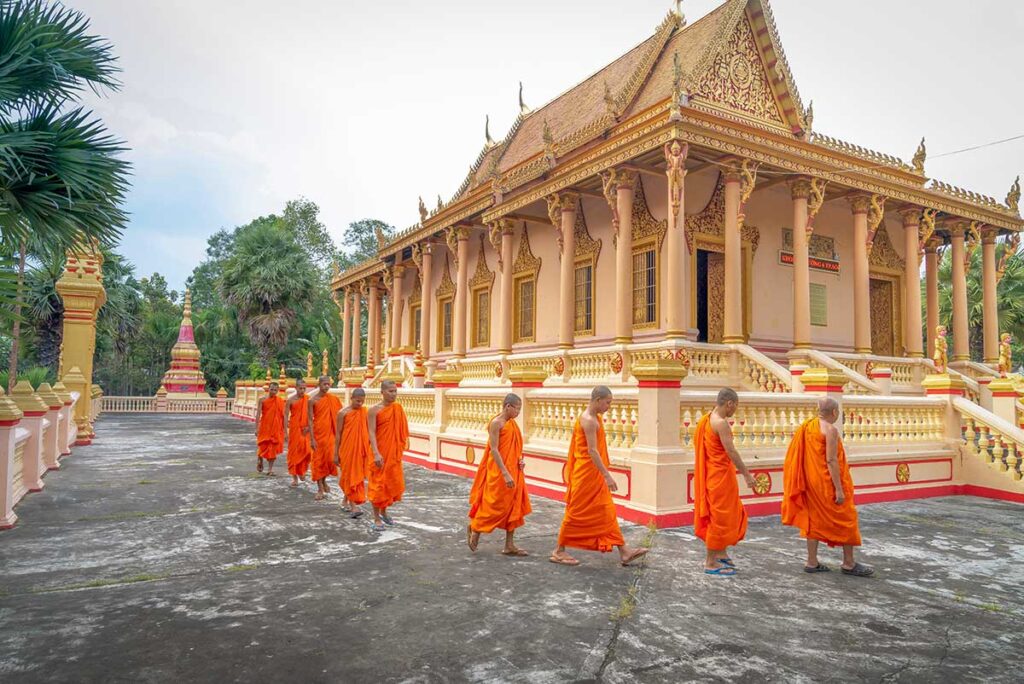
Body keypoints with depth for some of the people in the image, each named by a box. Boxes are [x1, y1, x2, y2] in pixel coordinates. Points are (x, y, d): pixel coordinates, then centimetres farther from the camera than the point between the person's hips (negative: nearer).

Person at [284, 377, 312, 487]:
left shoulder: (307, 399, 2)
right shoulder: (290, 400, -3)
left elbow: (311, 415, 4)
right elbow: (286, 416, -5)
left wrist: (309, 426, -10)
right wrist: (286, 431, -12)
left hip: (305, 429, 1)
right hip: (294, 429, -1)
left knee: (306, 450, -5)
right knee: (294, 451, 2)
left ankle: (302, 471, 21)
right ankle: (294, 477, 8)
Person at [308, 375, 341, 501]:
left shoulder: (333, 399, 3)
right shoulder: (312, 400, -6)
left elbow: (339, 415, 7)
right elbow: (310, 420, -7)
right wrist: (312, 439, -12)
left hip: (330, 433, 3)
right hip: (318, 433, -3)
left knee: (330, 458, 1)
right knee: (318, 460, 2)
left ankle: (324, 480, 29)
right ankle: (320, 489, 9)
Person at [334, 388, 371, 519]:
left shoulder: (364, 412, 3)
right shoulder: (343, 413, -7)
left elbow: (368, 431, 7)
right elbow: (338, 434, -3)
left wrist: (371, 449, 6)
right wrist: (336, 453, -2)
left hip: (360, 449, 4)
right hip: (347, 449, -4)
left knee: (357, 475, 12)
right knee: (350, 475, -3)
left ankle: (345, 501, 29)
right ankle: (353, 506, -4)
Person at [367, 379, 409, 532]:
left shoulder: (398, 408, 5)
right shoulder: (374, 410, -11)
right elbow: (372, 433, -16)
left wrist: (401, 449, 10)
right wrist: (376, 453, -24)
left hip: (394, 453, 5)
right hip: (380, 453, -5)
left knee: (393, 483, 13)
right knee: (378, 484, 1)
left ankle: (384, 511, 31)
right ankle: (377, 518, 10)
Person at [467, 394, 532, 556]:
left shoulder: (512, 423, 10)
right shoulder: (496, 423, -14)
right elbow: (494, 450, -19)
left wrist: (520, 460, -1)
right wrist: (505, 474, -23)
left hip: (514, 472, 8)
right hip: (499, 473, -8)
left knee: (514, 507, 8)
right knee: (494, 506, 1)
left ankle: (509, 545, 14)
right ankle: (474, 528, 25)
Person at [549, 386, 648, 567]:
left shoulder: (595, 418, 12)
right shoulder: (588, 420, -19)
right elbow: (592, 451, -24)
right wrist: (607, 476, -26)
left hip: (595, 475, 10)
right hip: (586, 474, -10)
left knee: (607, 512, 10)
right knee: (577, 512, 1)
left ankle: (624, 552, 14)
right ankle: (559, 552, 13)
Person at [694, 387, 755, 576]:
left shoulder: (708, 419, 10)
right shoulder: (721, 422, -19)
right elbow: (731, 451, -22)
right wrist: (746, 474, -17)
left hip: (711, 474, 10)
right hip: (720, 475, -10)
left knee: (729, 513, 20)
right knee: (719, 516, -1)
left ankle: (721, 552, 29)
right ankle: (711, 562, 8)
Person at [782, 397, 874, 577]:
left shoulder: (807, 426, 9)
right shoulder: (830, 429, -15)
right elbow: (831, 460, -21)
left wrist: (810, 479, 17)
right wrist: (839, 489, -19)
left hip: (811, 482, 8)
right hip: (827, 483, -8)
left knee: (814, 520, 11)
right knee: (845, 520, 5)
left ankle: (812, 562, 14)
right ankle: (849, 564, 12)